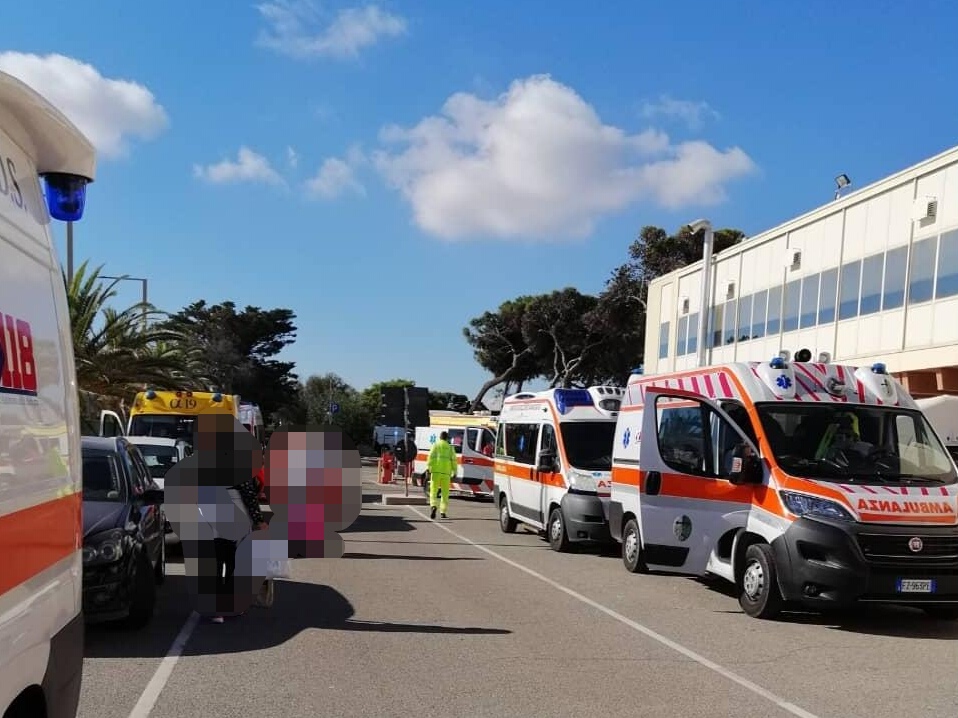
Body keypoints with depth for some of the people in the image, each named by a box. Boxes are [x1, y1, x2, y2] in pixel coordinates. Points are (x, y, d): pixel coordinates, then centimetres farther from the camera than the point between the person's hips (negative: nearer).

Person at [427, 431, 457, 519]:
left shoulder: (435, 445, 8)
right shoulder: (450, 447, 10)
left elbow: (431, 457, -4)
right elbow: (454, 460, 3)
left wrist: (429, 469, -4)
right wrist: (454, 472, 5)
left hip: (436, 471, -1)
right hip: (446, 472, 1)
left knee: (433, 491, 2)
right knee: (445, 493, 8)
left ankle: (433, 506, -22)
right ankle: (443, 512, 5)